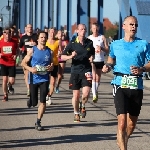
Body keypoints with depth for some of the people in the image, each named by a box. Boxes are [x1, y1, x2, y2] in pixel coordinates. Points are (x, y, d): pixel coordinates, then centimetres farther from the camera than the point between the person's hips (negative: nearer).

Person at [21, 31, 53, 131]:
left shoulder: (49, 52, 4)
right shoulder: (32, 50, -2)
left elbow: (52, 65, 15)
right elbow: (23, 63, 1)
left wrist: (51, 68, -9)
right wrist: (30, 69, -17)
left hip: (44, 79, 1)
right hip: (34, 79, -1)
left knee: (43, 101, -12)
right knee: (34, 103, 7)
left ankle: (38, 122, -3)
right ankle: (31, 100, 45)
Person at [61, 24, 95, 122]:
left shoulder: (90, 43, 4)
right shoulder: (72, 43, -1)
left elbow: (93, 54, 20)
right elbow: (62, 57, -1)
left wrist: (92, 58, -2)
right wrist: (70, 56, -20)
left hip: (86, 71, 0)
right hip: (75, 71, 0)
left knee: (86, 93, -15)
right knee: (76, 95, 4)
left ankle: (83, 106, 17)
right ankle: (76, 113, 25)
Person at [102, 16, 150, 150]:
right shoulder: (115, 44, 9)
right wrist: (108, 66, 5)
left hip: (137, 86, 1)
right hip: (120, 85, -1)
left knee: (132, 123, 12)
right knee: (122, 121, -14)